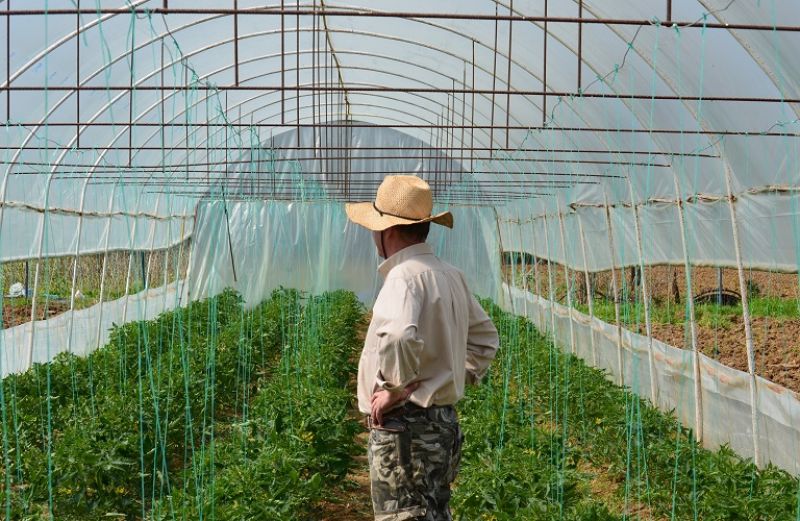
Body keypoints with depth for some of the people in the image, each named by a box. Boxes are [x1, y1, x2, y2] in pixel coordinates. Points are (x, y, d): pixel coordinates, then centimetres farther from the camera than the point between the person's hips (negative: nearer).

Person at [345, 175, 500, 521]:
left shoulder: (405, 276, -18)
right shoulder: (450, 275, 11)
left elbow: (399, 338, -37)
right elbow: (485, 337, 23)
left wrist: (394, 390, -23)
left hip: (405, 429, -9)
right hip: (444, 421, 9)